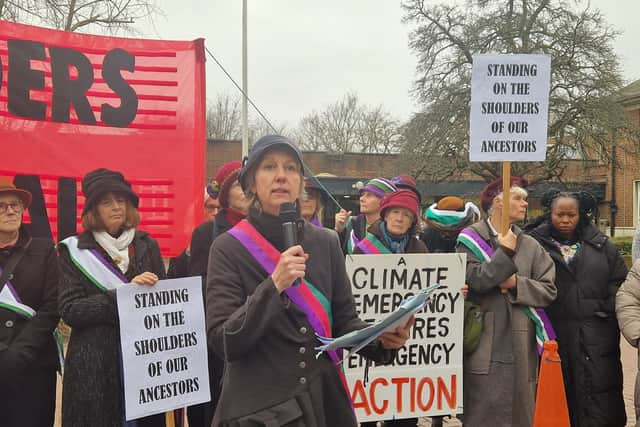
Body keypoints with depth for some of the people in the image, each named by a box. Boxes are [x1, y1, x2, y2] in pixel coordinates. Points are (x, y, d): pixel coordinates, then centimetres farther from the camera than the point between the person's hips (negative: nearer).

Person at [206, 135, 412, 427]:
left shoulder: (326, 242, 3)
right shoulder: (229, 248, -8)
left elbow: (343, 321, 6)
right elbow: (224, 342, -14)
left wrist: (381, 339, -13)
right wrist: (274, 286, -25)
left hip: (324, 398, 4)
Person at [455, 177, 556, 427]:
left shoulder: (531, 246, 12)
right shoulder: (471, 238, 1)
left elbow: (549, 290, 5)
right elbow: (473, 280, -14)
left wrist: (517, 284, -8)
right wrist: (504, 253, -12)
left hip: (521, 346, 4)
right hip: (484, 345, -4)